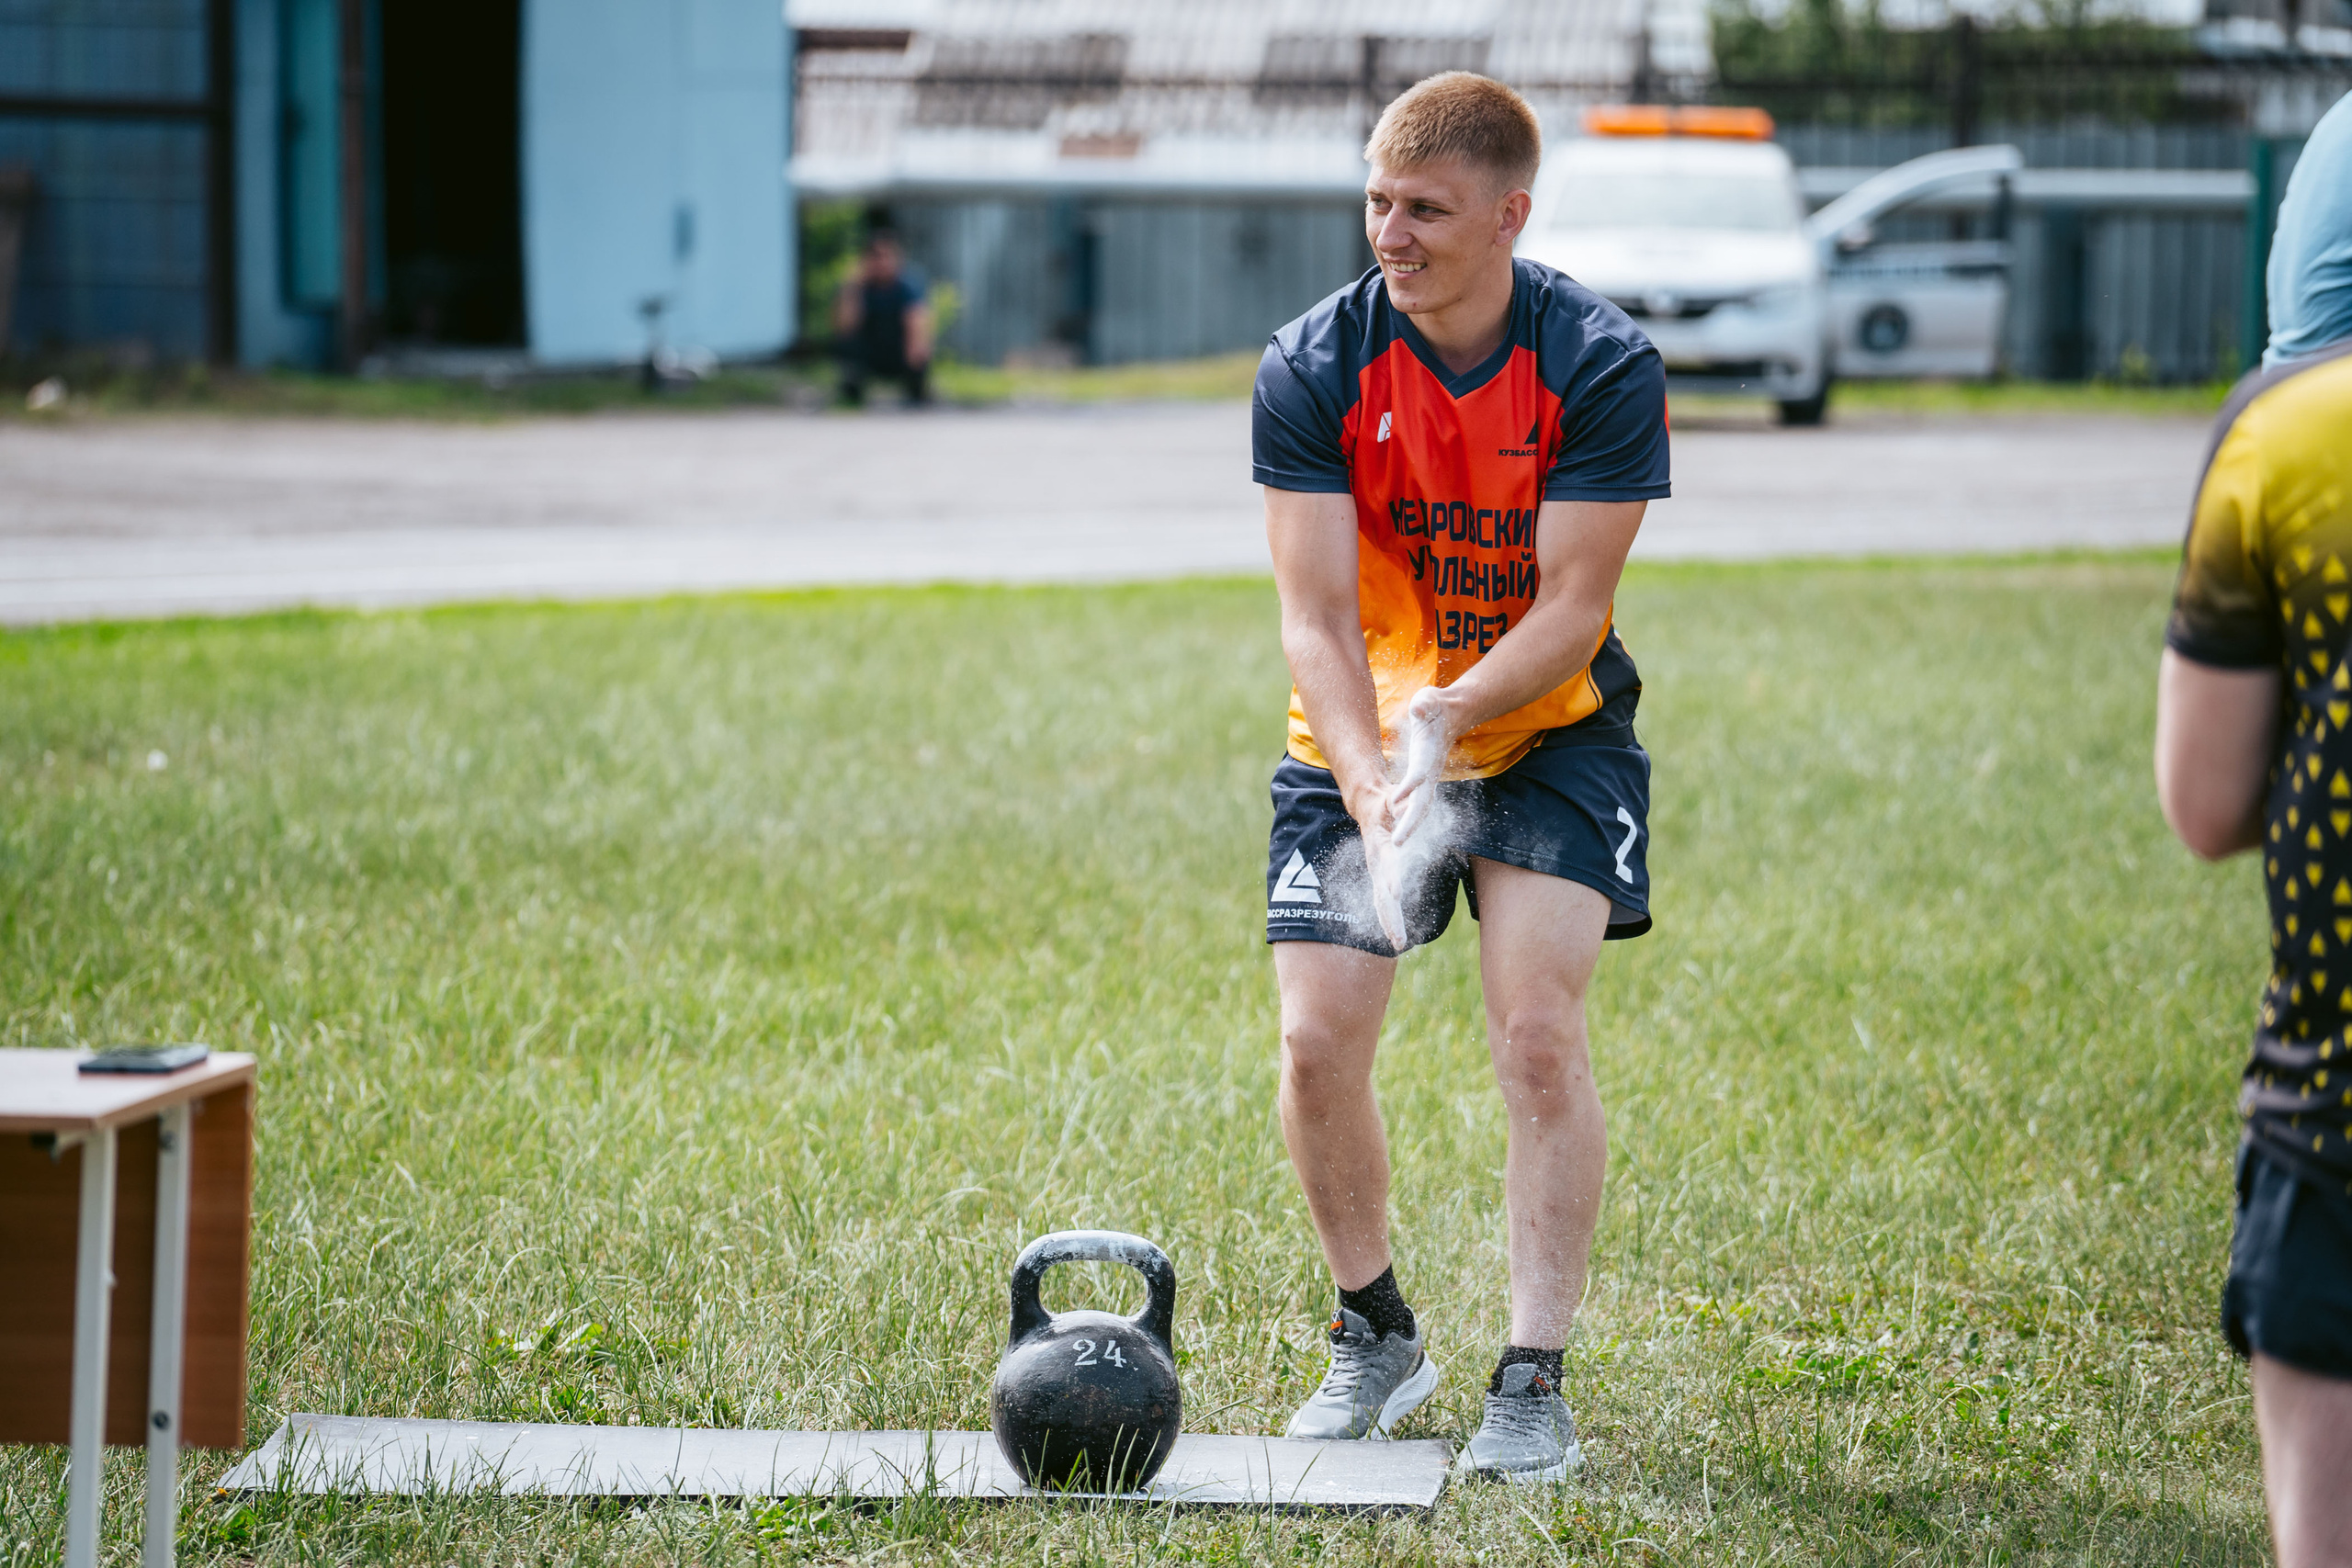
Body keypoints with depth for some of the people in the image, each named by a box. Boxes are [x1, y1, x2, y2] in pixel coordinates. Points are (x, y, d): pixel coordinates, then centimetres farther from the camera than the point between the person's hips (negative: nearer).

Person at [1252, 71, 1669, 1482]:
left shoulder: (1604, 369, -18)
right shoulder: (1312, 370, -15)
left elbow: (1569, 610, -18)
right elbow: (1318, 619, -16)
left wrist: (1450, 713, -35)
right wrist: (1368, 785, -32)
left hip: (1548, 733, -2)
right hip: (1355, 742, 2)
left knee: (1538, 1033, -16)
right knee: (1318, 1046, -6)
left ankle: (1534, 1380, -9)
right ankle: (1376, 1335, 18)